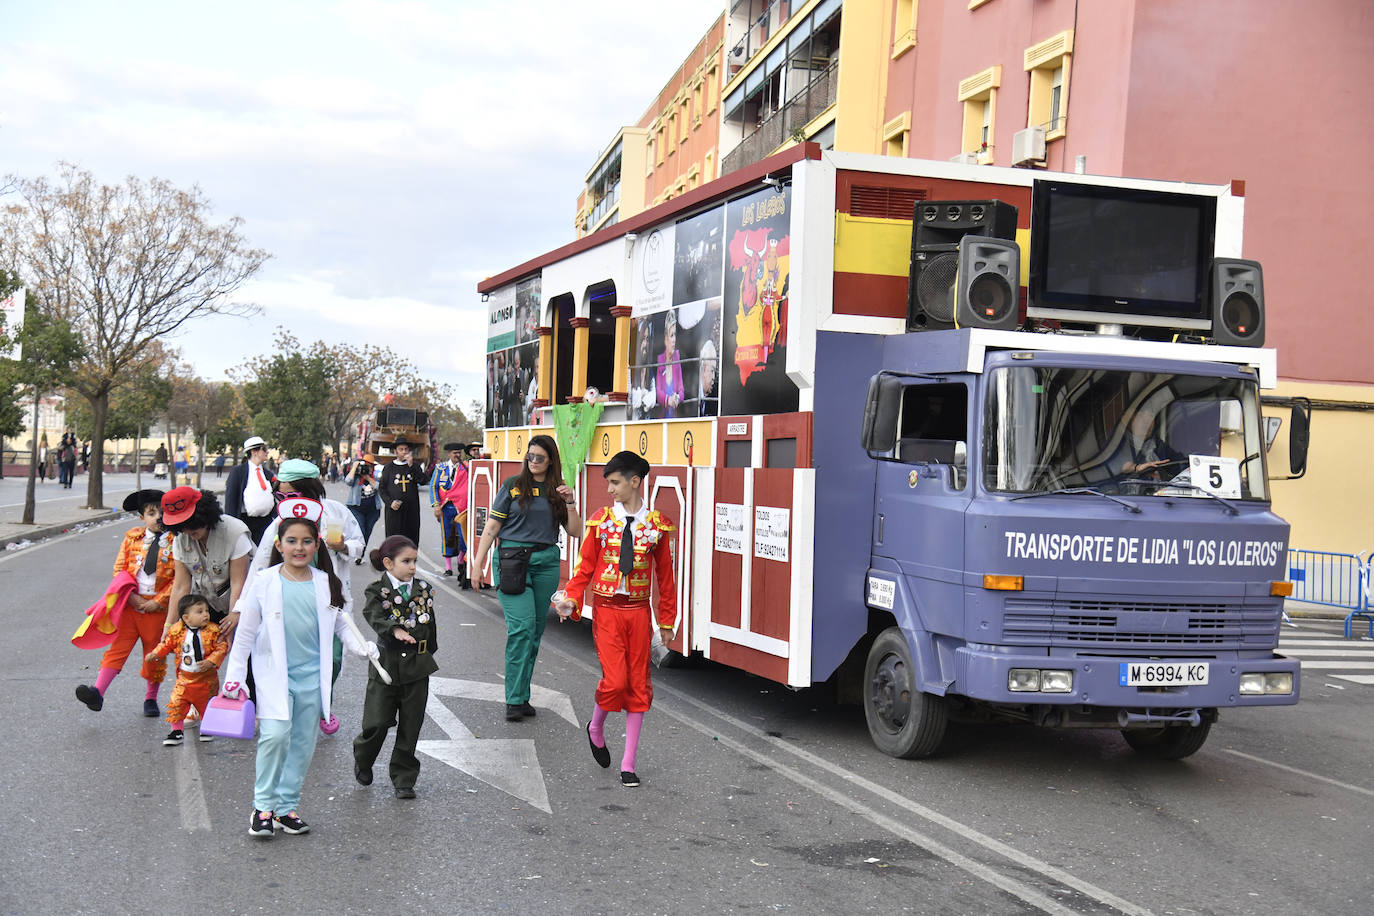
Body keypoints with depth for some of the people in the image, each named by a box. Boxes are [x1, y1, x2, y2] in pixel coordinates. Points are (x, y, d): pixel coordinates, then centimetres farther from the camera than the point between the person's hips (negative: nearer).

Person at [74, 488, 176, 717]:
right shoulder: (132, 537, 5)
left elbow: (179, 578, -5)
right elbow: (119, 569, 5)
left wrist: (157, 602, -11)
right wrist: (131, 596, -8)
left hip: (157, 608, -1)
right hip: (130, 604, 1)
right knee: (117, 647, -9)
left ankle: (150, 698, 25)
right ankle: (98, 692, -16)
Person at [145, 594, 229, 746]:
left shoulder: (213, 631, -10)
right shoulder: (177, 631, -6)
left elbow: (222, 648, -9)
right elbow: (166, 645, 8)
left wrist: (210, 662, -21)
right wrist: (155, 654, -6)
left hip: (207, 678, -1)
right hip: (184, 677, 1)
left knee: (207, 704, 10)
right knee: (176, 703, -6)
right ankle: (177, 731, 10)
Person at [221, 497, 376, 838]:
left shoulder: (325, 584, 2)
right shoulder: (265, 583, -5)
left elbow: (339, 623, 15)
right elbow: (245, 634, 0)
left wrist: (360, 646, -1)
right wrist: (233, 678, 1)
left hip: (312, 677, 3)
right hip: (275, 675, -3)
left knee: (303, 744, 7)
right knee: (276, 735, -17)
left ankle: (287, 807, 20)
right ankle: (263, 806, -2)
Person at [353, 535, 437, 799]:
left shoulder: (423, 590, 7)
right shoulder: (378, 591, -5)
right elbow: (373, 615, -24)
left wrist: (428, 656, 18)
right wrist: (395, 630, -42)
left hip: (417, 668, 3)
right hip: (386, 665, -3)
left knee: (410, 728, 4)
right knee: (377, 724, -2)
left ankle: (404, 780, 16)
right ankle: (362, 759, 29)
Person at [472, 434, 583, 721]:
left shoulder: (558, 490, 11)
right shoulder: (513, 486, 3)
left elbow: (575, 532, 9)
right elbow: (492, 526, 2)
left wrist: (570, 504, -6)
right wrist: (478, 563, -3)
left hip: (547, 562, 4)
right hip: (513, 559, -4)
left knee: (536, 630, 7)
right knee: (522, 627, -14)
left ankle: (522, 695, 16)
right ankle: (515, 700, -10)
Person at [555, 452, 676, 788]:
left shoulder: (656, 523, 1)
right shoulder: (602, 520, 0)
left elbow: (665, 573, 7)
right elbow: (586, 566, 3)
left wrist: (666, 619, 9)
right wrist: (570, 599, -12)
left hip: (639, 611, 2)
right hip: (607, 609, -1)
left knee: (638, 686, 4)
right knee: (615, 680, -12)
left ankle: (628, 764, 14)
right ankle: (596, 729, 21)